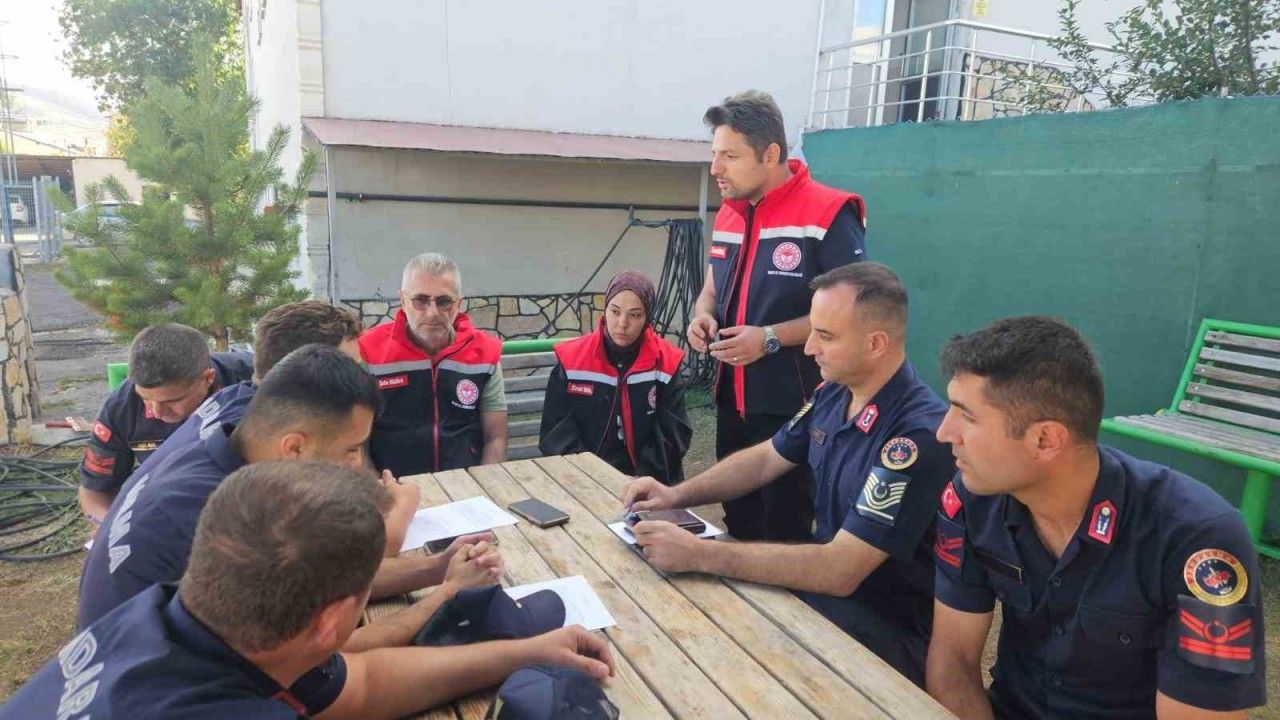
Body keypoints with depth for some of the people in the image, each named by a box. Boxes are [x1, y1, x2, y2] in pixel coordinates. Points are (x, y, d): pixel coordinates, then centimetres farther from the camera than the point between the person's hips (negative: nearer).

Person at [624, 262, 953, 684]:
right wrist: (677, 495, -3)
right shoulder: (833, 393, -2)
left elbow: (840, 570, -32)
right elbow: (766, 459, 12)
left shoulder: (919, 434, -30)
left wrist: (699, 554, -32)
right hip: (830, 575, 7)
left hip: (892, 629, -7)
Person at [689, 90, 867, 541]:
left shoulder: (827, 214, -15)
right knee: (738, 528, 20)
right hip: (732, 402, 7)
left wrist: (770, 339, -22)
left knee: (785, 537, 5)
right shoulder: (727, 215, 9)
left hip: (793, 409, -7)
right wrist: (702, 316, -2)